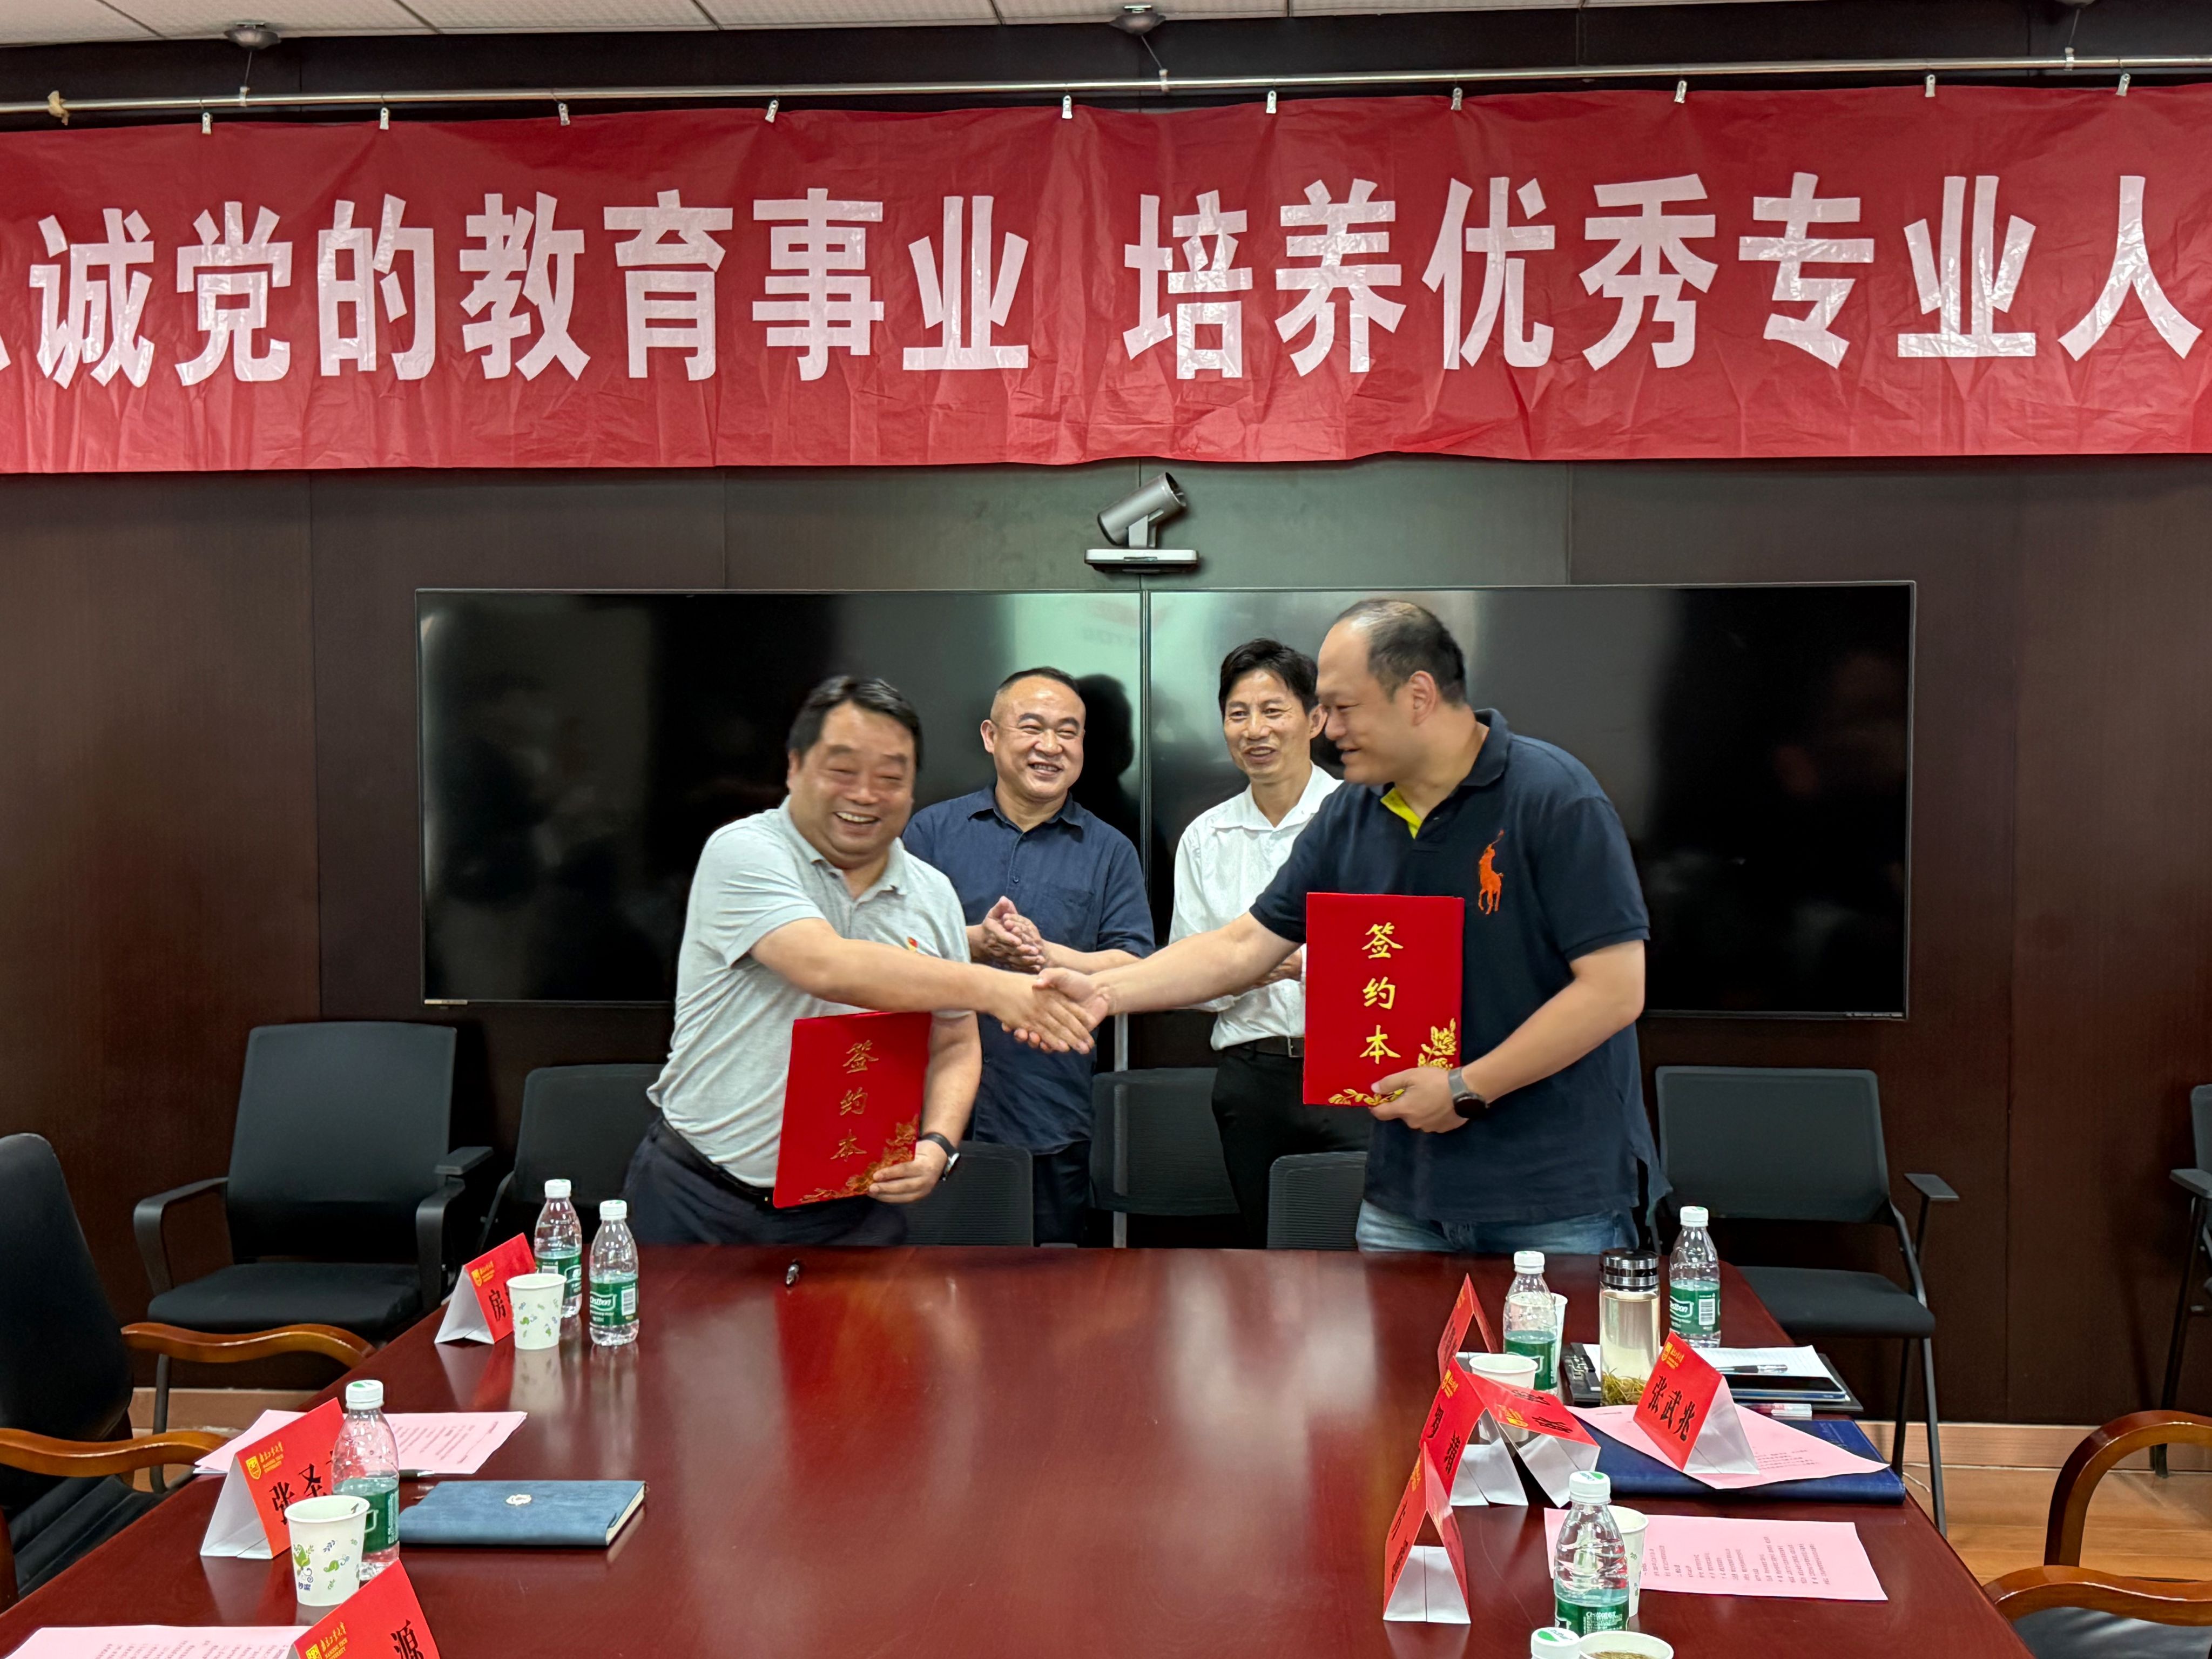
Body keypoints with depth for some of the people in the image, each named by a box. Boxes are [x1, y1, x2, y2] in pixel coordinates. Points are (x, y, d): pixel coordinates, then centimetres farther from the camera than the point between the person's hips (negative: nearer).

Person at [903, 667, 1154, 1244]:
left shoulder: (1110, 850, 9)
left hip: (1052, 1122, 0)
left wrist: (1042, 953, -15)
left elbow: (1133, 970, -1)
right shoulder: (934, 829, 8)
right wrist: (975, 942, -18)